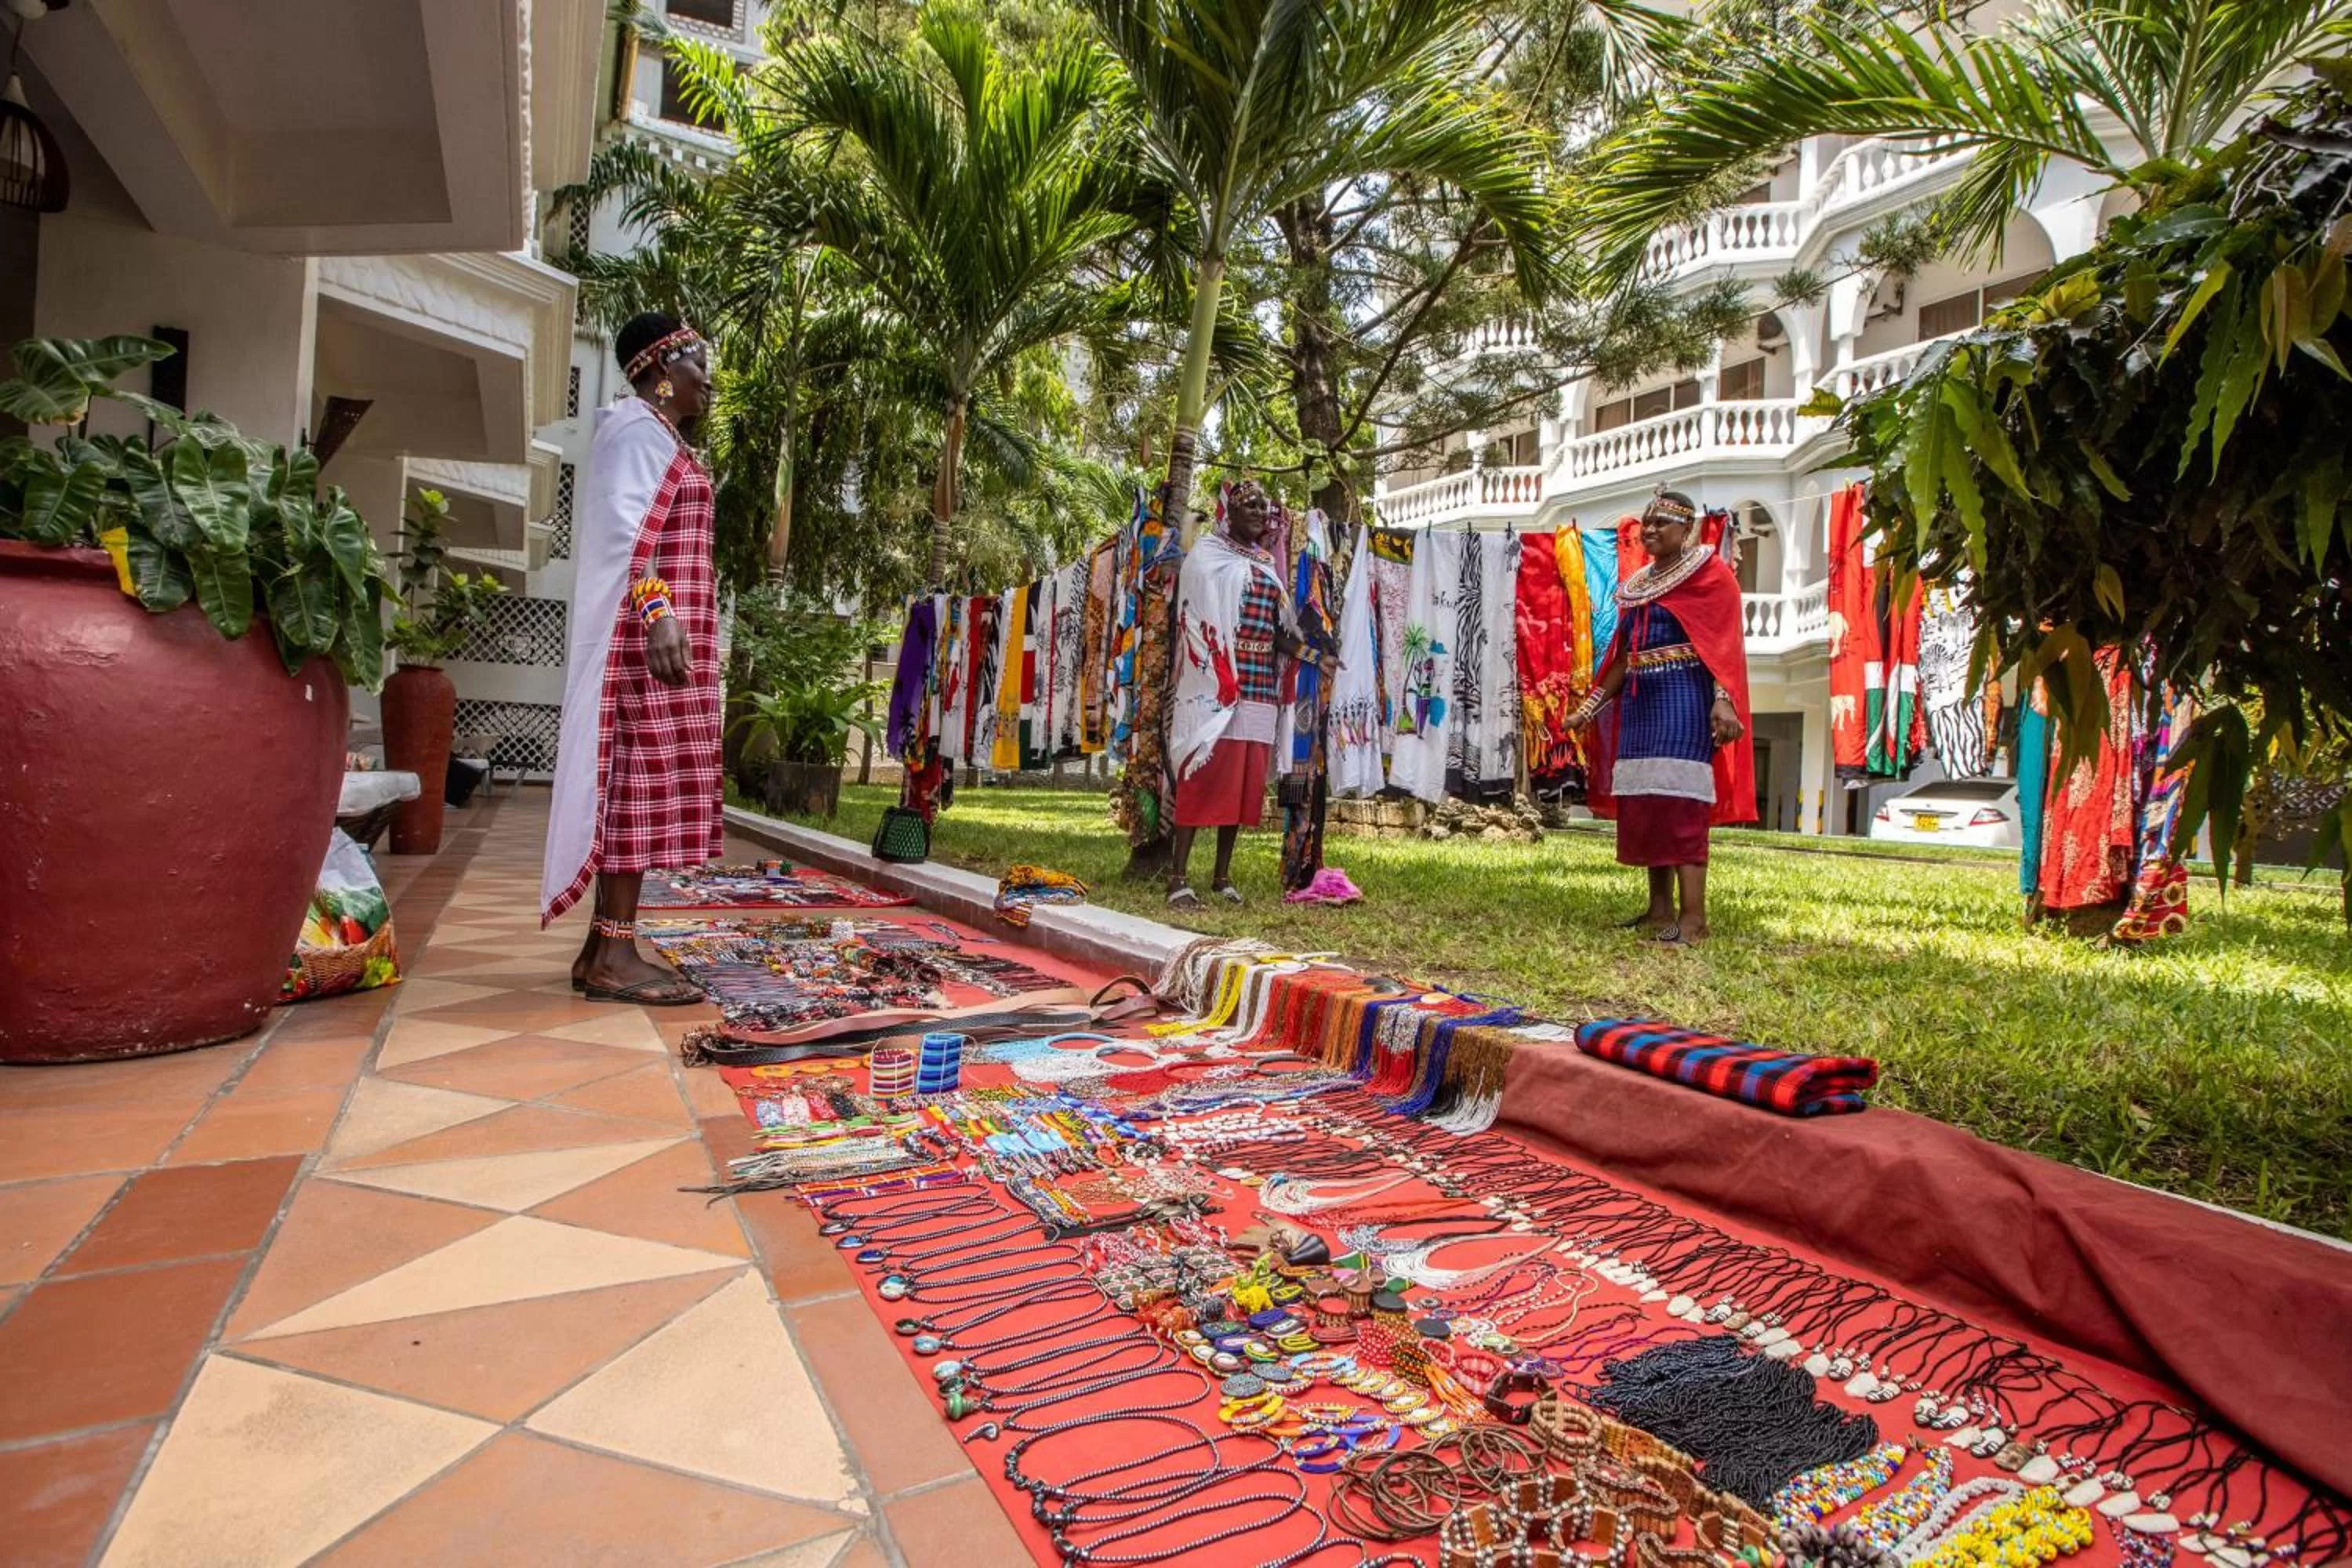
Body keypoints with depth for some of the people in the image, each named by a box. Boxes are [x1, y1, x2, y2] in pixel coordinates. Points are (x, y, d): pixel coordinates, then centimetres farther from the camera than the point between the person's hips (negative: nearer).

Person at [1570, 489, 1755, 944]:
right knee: (1643, 806, 5)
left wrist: (1723, 701, -26)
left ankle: (1694, 916, -12)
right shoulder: (1638, 585, 19)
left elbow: (1723, 645, -12)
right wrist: (1589, 707, 18)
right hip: (1639, 702, 8)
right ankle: (1660, 909, 13)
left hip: (1685, 699, -7)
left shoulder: (1710, 575, -1)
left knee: (1681, 803, -14)